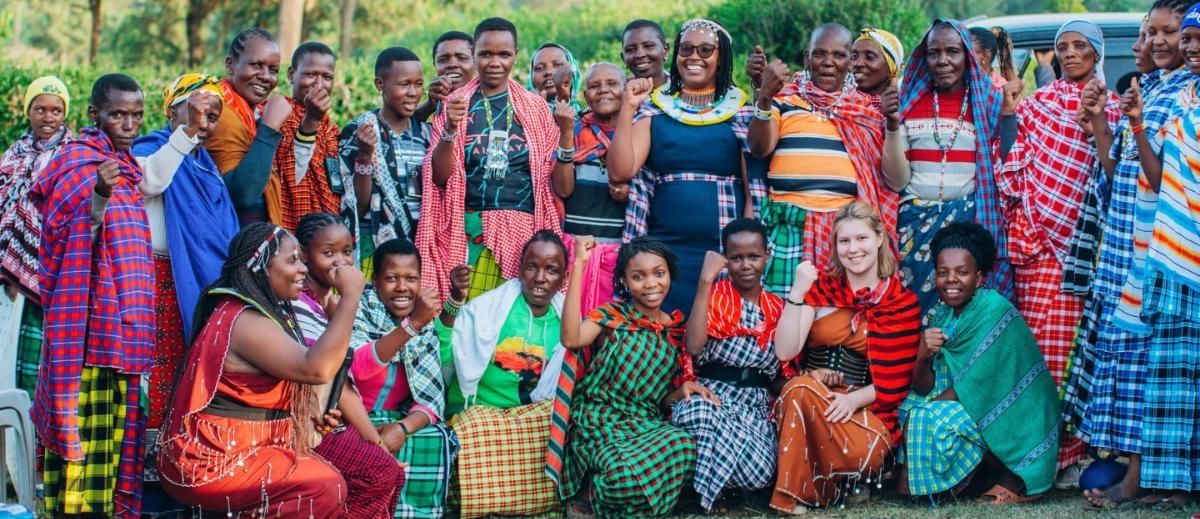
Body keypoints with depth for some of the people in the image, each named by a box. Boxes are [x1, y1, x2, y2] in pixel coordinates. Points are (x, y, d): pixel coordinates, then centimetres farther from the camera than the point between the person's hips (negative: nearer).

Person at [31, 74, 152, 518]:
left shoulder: (125, 165, 17)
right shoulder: (79, 159, -7)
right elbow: (63, 230, -20)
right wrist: (98, 196, -33)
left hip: (123, 319, 8)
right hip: (89, 315, -8)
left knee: (118, 418, 8)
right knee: (85, 412, -9)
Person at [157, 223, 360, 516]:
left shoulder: (261, 312, 12)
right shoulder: (245, 321, -19)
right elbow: (317, 369, -29)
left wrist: (315, 412, 2)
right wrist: (350, 296, -24)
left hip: (242, 448, 10)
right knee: (325, 488, -17)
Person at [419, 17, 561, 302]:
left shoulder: (535, 106, 8)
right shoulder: (455, 104, 6)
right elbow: (440, 177, 0)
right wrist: (450, 129, -16)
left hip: (524, 230, 1)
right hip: (469, 231, -1)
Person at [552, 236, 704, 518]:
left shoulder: (676, 328, 11)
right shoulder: (613, 314, -1)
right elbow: (571, 339, -24)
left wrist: (686, 386, -9)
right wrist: (578, 265, -22)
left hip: (647, 423, 5)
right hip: (602, 419, -5)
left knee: (686, 447, -30)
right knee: (625, 471, -37)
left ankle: (601, 495, -8)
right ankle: (590, 493, 0)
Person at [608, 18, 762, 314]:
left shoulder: (741, 111, 5)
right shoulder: (654, 109, 8)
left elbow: (753, 188, 2)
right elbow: (620, 172, -2)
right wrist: (628, 108, -7)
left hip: (726, 251, -1)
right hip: (664, 249, 1)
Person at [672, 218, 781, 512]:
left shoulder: (777, 308, 12)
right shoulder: (715, 295, 1)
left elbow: (784, 368, 16)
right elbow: (694, 347, -19)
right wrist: (705, 281, -19)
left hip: (756, 403, 3)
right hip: (711, 394, -2)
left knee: (759, 474, -30)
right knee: (699, 412, -42)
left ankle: (721, 480, 5)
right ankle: (714, 487, -14)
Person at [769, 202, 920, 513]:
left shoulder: (903, 302, 3)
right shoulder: (820, 287, 5)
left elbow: (898, 380, -1)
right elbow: (785, 352, -8)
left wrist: (854, 399, -18)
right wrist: (797, 292, -18)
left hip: (866, 405, -1)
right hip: (809, 397, 1)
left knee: (863, 452, -35)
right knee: (802, 387, -35)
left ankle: (821, 487, -2)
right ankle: (794, 494, -24)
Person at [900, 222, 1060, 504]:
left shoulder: (994, 310, -19)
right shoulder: (942, 316, 3)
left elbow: (974, 388, -20)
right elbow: (923, 389, -1)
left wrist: (920, 411, -11)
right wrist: (923, 357, -21)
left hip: (1015, 422, -7)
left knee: (933, 418, -23)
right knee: (908, 409, -3)